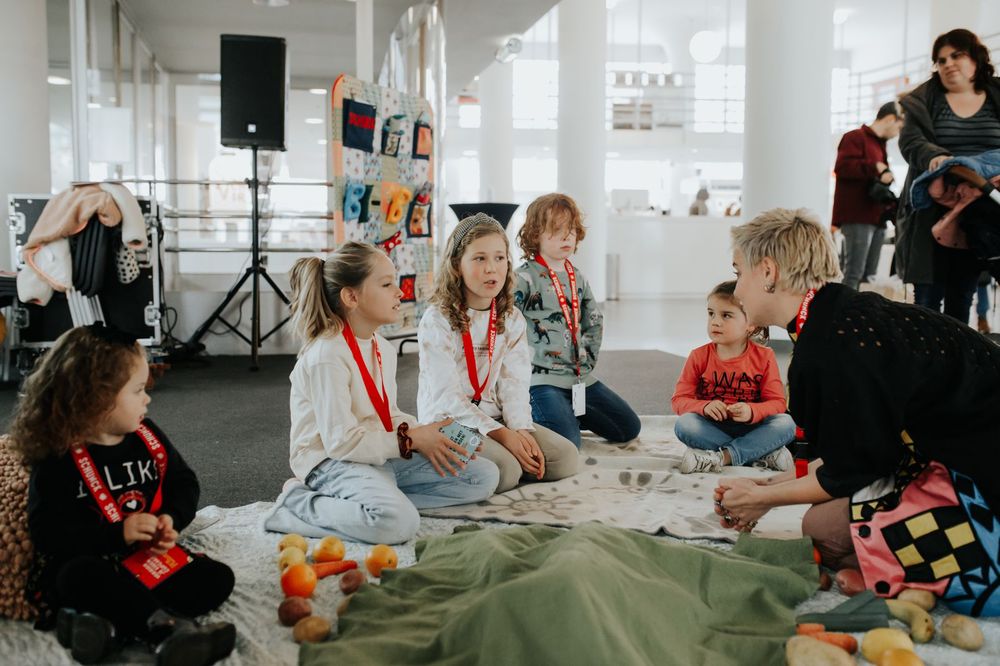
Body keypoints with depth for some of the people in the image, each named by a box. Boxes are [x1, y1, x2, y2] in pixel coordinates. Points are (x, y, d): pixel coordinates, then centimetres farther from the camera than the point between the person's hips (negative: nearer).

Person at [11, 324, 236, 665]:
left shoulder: (146, 436, 3)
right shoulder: (59, 460, -12)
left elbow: (183, 483, 11)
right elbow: (48, 531, -16)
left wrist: (171, 519, -11)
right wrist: (117, 534, -25)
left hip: (152, 557, 5)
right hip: (90, 562, -5)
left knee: (217, 578, -14)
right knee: (80, 578, -38)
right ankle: (168, 627, -48)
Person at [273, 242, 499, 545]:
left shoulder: (383, 348, 11)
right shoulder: (327, 356, -18)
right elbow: (341, 442, -22)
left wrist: (426, 436, -3)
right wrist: (411, 439, -16)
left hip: (383, 456, 9)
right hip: (331, 463, -9)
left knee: (484, 476, 2)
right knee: (398, 522, -38)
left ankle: (384, 499, -6)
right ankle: (300, 505, -14)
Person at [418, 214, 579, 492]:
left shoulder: (512, 319, 6)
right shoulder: (437, 320, -13)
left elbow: (514, 384, 0)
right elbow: (446, 396, -17)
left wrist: (521, 429, -19)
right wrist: (500, 434, -22)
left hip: (495, 416, 6)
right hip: (447, 421, -6)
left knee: (565, 458, -9)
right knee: (504, 472, -30)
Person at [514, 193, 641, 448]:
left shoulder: (577, 278, 13)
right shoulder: (525, 277, -11)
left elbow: (594, 323, 23)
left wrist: (587, 359, 12)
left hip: (580, 377, 8)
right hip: (542, 378, -7)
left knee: (629, 428, 9)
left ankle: (570, 412, 21)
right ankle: (533, 415, 3)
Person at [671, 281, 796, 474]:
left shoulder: (764, 357, -2)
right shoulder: (699, 356, -1)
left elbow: (777, 402, -5)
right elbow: (679, 399, -4)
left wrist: (751, 412, -27)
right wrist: (704, 406, -25)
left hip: (750, 427, 0)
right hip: (712, 428, 0)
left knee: (786, 424, -26)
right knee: (684, 424, -31)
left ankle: (721, 457, -29)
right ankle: (763, 452, -26)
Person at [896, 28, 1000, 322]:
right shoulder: (923, 100, 6)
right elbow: (910, 141, -9)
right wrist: (933, 156, -30)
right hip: (932, 213, -1)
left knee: (962, 297, 9)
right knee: (928, 296, -1)